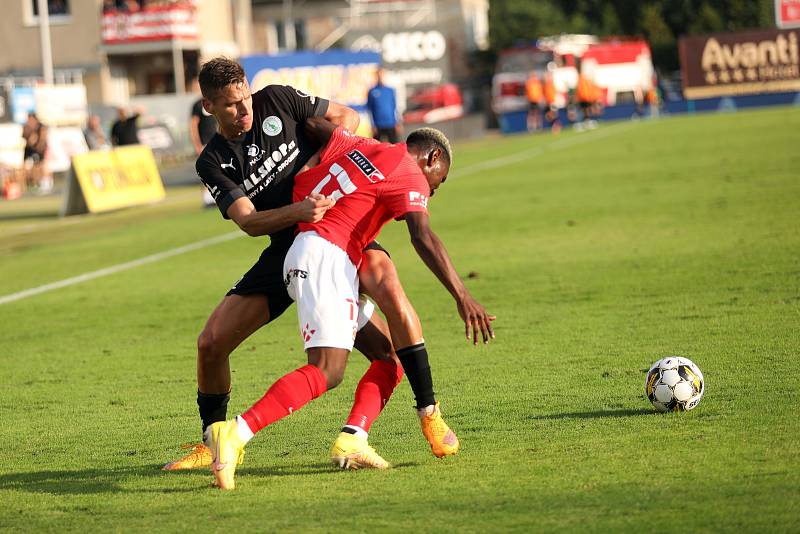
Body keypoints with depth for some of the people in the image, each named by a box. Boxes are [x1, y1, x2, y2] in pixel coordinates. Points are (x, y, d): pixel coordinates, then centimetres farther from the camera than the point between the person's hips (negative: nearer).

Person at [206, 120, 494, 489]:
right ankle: (236, 433, -34)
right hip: (327, 255, -10)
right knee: (327, 372, -21)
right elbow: (423, 238, -15)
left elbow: (311, 122, 22)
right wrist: (462, 296, -19)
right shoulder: (410, 178, -1)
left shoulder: (358, 146, 21)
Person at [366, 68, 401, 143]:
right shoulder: (372, 92, 1)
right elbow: (370, 110, 3)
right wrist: (373, 125, -3)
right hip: (378, 126, -2)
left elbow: (395, 108, 12)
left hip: (391, 125, 2)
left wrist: (397, 124, 7)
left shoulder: (390, 91, 8)